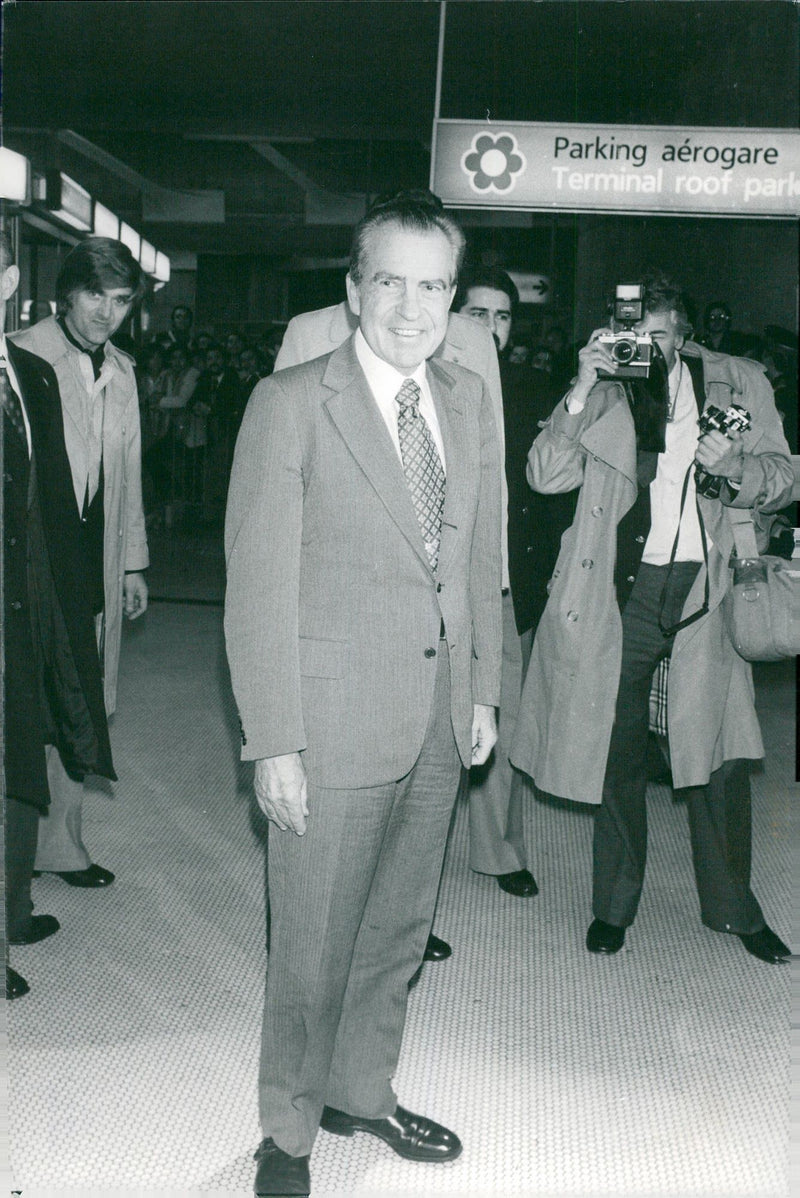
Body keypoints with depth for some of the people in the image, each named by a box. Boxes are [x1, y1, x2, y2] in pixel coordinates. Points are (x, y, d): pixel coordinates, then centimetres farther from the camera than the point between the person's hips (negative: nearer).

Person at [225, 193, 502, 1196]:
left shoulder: (468, 400, 6)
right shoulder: (291, 403, -11)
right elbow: (258, 587, -12)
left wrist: (482, 691, 10)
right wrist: (274, 742, -14)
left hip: (439, 729, 6)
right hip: (334, 728, -5)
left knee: (398, 932, 20)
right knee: (314, 950, 8)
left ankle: (361, 1091, 43)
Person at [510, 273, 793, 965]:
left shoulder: (739, 383, 9)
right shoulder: (601, 392, 6)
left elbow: (780, 478, 8)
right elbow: (545, 475, -4)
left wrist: (732, 468, -14)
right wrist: (583, 392, -14)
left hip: (708, 588, 1)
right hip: (623, 590, 0)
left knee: (719, 752, 3)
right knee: (618, 753, 8)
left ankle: (733, 907, 22)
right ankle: (614, 905, 25)